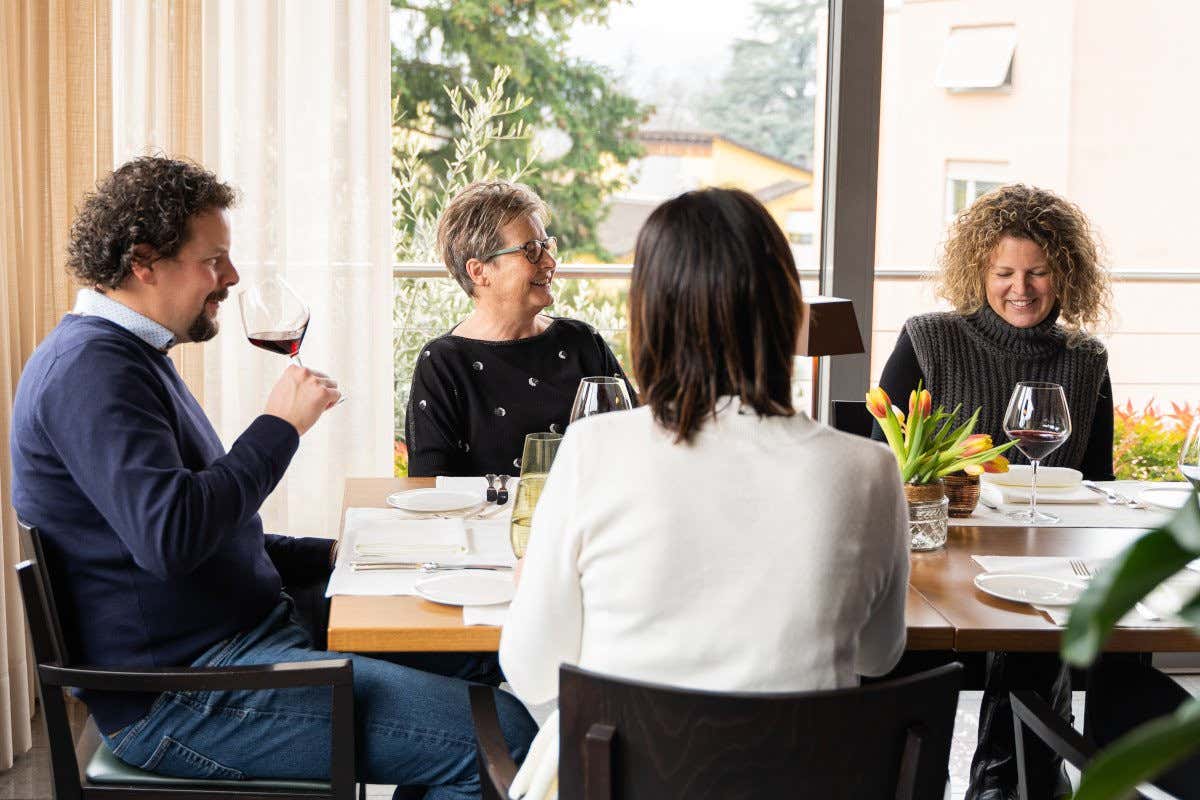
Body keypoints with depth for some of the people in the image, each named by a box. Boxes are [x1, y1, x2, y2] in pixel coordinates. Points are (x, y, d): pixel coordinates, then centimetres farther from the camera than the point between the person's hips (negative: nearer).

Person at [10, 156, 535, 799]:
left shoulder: (126, 355, 19)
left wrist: (327, 555, 16)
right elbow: (171, 537, -28)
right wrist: (279, 426, -16)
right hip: (184, 696, -11)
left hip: (249, 633, 11)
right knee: (503, 736, -19)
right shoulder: (89, 366, -16)